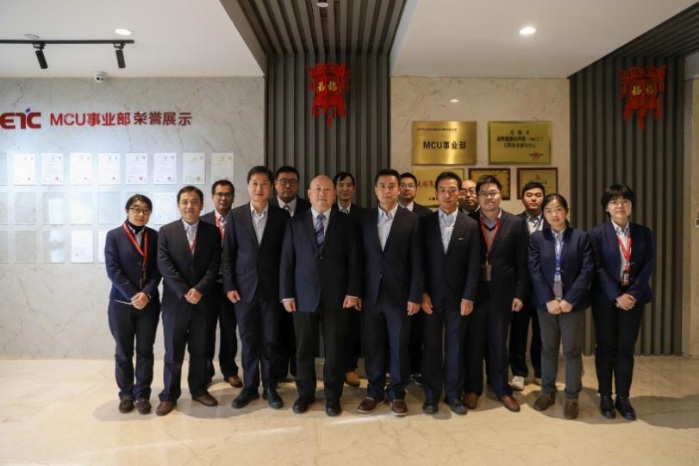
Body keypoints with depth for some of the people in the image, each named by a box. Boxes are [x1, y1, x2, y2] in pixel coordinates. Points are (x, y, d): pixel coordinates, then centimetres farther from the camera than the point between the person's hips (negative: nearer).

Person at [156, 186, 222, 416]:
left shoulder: (212, 231, 4)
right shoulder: (166, 231, 1)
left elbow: (215, 264, -3)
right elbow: (164, 265, -7)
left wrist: (199, 289, -15)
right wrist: (184, 292, -15)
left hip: (203, 300, 1)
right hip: (175, 301, -1)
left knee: (200, 349, 11)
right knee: (173, 351, 7)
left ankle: (199, 389, 26)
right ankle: (169, 395, 19)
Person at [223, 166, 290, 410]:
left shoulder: (282, 216, 1)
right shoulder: (235, 215, 3)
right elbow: (228, 254, 3)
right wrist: (229, 286, -3)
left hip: (272, 288, 0)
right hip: (244, 288, 1)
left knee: (270, 341, 6)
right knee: (248, 341, 8)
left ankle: (270, 387, 21)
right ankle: (249, 387, 22)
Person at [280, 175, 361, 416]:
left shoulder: (345, 222, 5)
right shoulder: (295, 223, 6)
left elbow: (353, 260, 1)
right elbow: (287, 261, 4)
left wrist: (352, 292, -6)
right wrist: (286, 294, -2)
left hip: (336, 296, 0)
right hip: (304, 296, 1)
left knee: (335, 348, 7)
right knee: (304, 348, 9)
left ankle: (332, 396, 22)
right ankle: (305, 393, 26)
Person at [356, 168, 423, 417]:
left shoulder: (412, 220, -3)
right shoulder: (365, 219, 5)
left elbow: (416, 262, -5)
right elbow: (361, 258, 6)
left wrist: (415, 296, -9)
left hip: (399, 294, -2)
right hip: (370, 294, 2)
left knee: (399, 346, 7)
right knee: (372, 346, 10)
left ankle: (397, 394, 23)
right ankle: (374, 392, 26)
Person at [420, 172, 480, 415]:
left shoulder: (470, 225, 2)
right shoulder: (425, 222, 2)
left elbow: (474, 265, -2)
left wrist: (469, 297, -8)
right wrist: (422, 293, -6)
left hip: (457, 296, 0)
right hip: (430, 295, 0)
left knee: (455, 346, 8)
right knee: (431, 346, 7)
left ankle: (453, 394, 21)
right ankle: (432, 395, 18)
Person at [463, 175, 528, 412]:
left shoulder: (516, 224, 0)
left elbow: (522, 263, 1)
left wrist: (519, 294, -4)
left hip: (502, 293, 0)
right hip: (474, 292, 0)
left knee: (499, 343, 11)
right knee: (474, 342, 10)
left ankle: (501, 388, 28)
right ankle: (473, 388, 26)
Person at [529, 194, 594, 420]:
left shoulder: (581, 237, -1)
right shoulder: (537, 238, 2)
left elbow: (587, 271, -7)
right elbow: (534, 272, -4)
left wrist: (569, 300, -15)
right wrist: (548, 300, -13)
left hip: (573, 303, -1)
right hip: (546, 303, 1)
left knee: (572, 351, 6)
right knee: (548, 349, 12)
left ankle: (572, 397, 19)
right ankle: (547, 392, 26)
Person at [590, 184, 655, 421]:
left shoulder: (644, 233, 5)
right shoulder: (597, 233, -4)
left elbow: (648, 266, -2)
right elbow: (598, 268, -9)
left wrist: (632, 294, -13)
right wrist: (616, 296, -16)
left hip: (633, 298, 2)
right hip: (605, 299, -2)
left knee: (626, 348, 7)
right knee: (605, 348, 6)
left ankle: (623, 398, 18)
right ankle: (605, 397, 17)